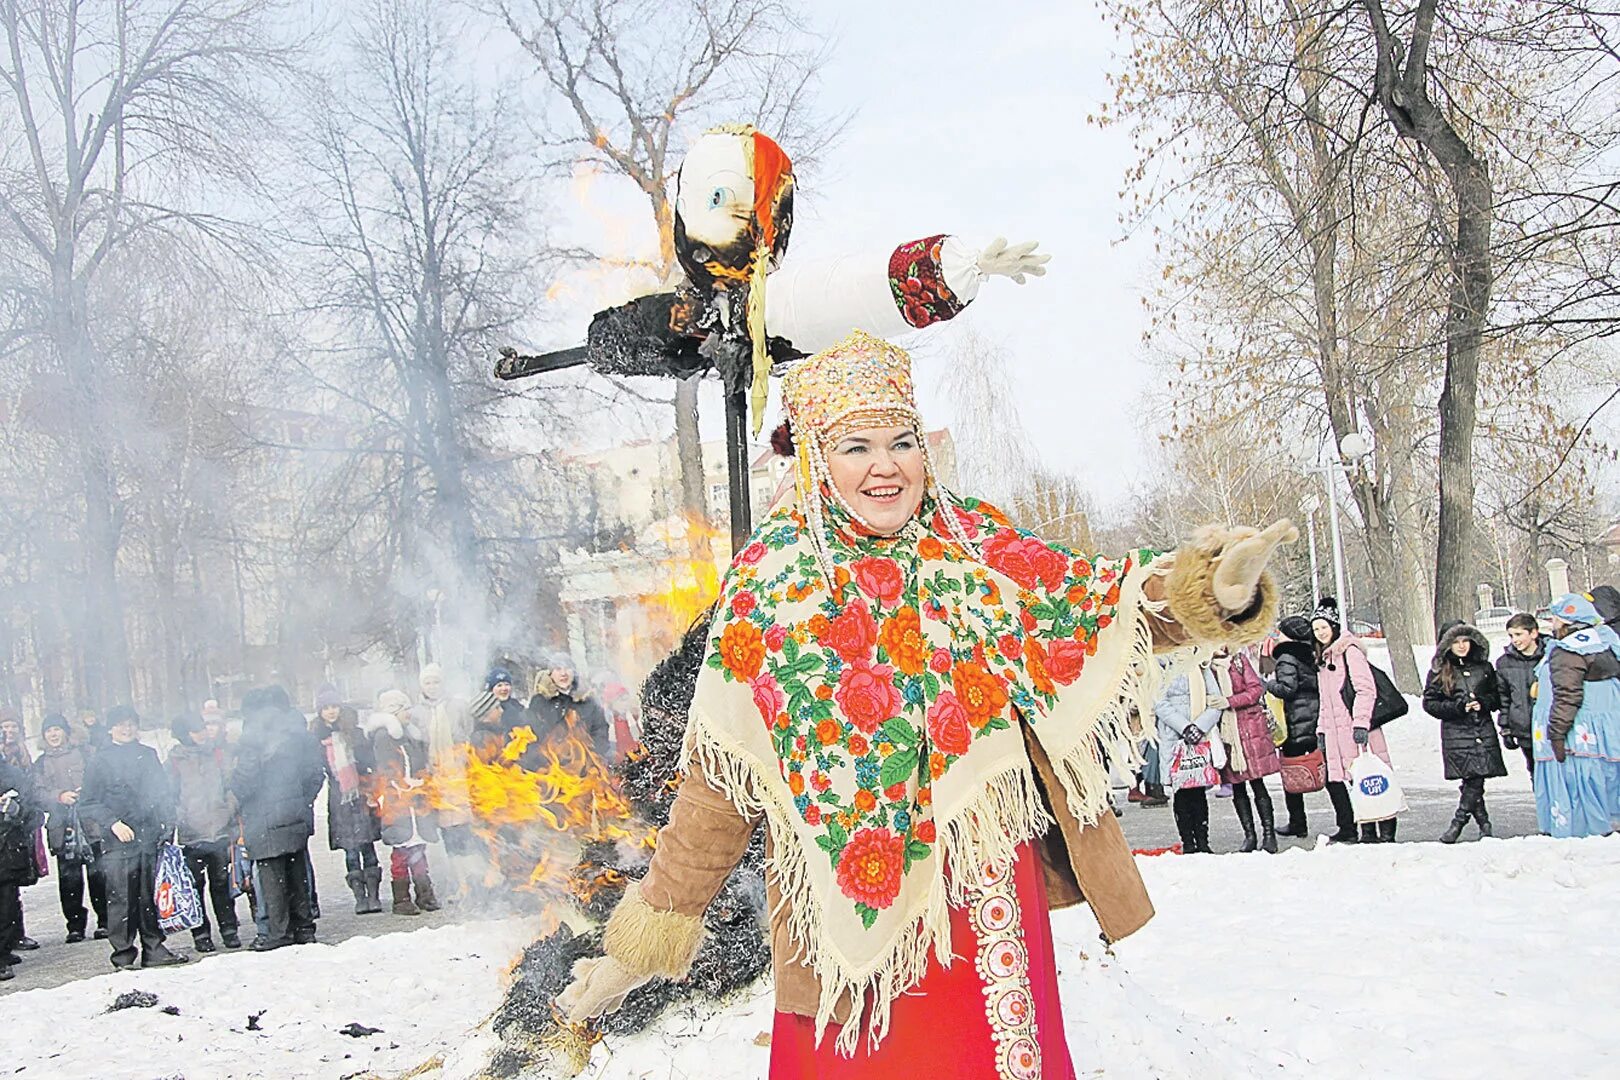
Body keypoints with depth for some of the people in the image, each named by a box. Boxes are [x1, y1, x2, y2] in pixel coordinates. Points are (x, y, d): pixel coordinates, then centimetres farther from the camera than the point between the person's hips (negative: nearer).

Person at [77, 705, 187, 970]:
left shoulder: (148, 755, 14)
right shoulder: (99, 761, 2)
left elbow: (164, 792, 18)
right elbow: (87, 806, -1)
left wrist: (168, 825, 7)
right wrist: (113, 822, -14)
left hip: (151, 838, 4)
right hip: (119, 842, -4)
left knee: (152, 897, 6)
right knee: (122, 900, -4)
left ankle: (154, 949, 15)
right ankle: (124, 956, 3)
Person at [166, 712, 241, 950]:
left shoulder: (216, 755, 10)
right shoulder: (174, 763, 2)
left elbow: (229, 788, 12)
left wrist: (233, 823, 5)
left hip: (219, 832, 2)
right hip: (191, 836, -2)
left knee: (222, 883, 6)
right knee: (195, 885, 2)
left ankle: (229, 929, 13)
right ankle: (200, 933, 10)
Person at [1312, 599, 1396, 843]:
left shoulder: (1349, 651, -7)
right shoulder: (1323, 658, 20)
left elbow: (1366, 689, -14)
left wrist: (1361, 723, -20)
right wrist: (1321, 729, 19)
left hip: (1354, 728, -8)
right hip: (1335, 729, 8)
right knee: (1333, 779, 6)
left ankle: (1385, 831, -5)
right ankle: (1347, 828, 14)